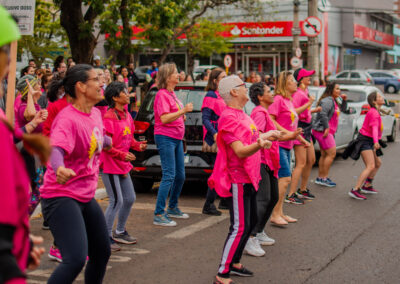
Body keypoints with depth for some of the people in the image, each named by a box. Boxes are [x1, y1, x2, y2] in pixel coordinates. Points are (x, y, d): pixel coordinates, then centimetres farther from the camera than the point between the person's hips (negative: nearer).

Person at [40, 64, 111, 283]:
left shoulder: (95, 113, 6)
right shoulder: (68, 119, -19)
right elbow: (55, 149, -38)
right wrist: (59, 169, -59)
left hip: (86, 197, 9)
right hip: (61, 197, -9)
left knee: (102, 253, 18)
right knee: (76, 260, -23)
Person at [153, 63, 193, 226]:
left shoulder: (172, 94, 18)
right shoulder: (162, 94, -11)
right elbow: (164, 118, -21)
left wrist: (182, 115, 10)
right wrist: (183, 111, -22)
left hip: (177, 138, 10)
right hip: (165, 138, -10)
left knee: (180, 176, 14)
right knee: (169, 176, -12)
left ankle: (172, 208, 30)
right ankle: (159, 215, -10)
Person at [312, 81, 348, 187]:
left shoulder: (333, 101, 17)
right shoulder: (327, 101, -15)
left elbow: (342, 109, 30)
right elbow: (323, 114, -26)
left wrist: (344, 100, 13)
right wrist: (326, 127, -23)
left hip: (327, 131, 11)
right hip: (322, 130, -11)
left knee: (325, 155, 13)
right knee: (332, 153, -10)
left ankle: (320, 178, 18)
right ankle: (324, 178, -7)